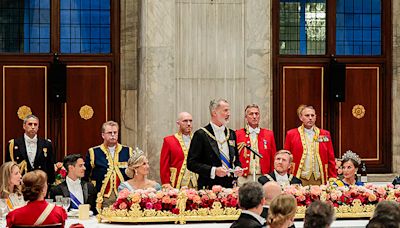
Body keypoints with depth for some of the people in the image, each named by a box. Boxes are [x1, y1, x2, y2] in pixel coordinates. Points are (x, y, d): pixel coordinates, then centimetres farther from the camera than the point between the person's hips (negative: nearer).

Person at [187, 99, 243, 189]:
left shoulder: (231, 134, 14)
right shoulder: (201, 134, -4)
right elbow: (191, 163, -9)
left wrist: (237, 168, 2)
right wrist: (214, 171, -18)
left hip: (230, 185, 5)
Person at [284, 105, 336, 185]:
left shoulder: (325, 134, 11)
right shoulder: (291, 134, 7)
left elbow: (331, 159, 11)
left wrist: (332, 178, 3)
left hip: (319, 179, 1)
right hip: (299, 179, -1)